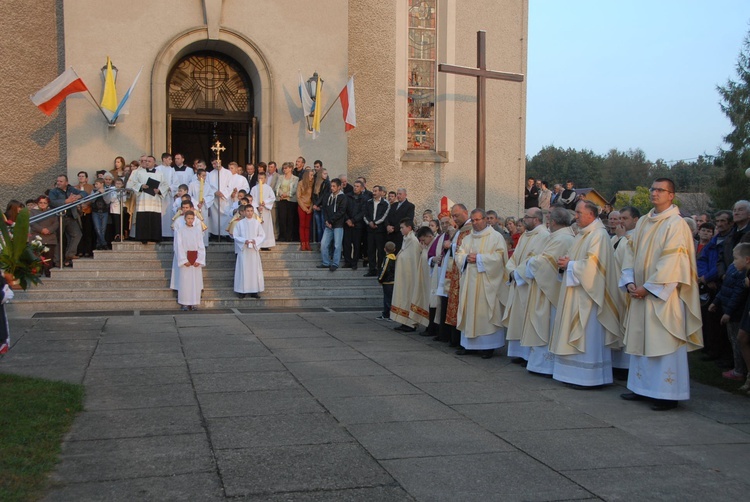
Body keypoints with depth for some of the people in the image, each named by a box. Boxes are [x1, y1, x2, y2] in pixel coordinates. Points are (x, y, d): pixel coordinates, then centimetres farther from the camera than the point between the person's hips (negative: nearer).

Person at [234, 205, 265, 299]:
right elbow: (236, 236, 1)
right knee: (243, 269, -1)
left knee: (254, 269, 1)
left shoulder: (257, 223, 4)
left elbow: (262, 235, 5)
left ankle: (254, 291, 5)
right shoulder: (240, 223, 1)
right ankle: (242, 290, 3)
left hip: (254, 250, 1)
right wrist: (244, 241, -15)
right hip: (243, 250, -1)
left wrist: (255, 241, -13)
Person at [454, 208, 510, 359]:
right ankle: (469, 344, 12)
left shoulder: (496, 237, -1)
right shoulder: (467, 238, 17)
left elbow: (499, 257, -12)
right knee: (469, 311, 6)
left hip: (487, 282, -6)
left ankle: (488, 346, 0)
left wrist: (479, 258, -12)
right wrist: (467, 257, -10)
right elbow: (458, 255, 11)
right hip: (469, 282, 6)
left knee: (486, 313, -5)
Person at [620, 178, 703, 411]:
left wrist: (648, 287, -17)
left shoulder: (676, 224, -10)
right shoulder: (643, 222, 12)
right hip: (641, 293, 7)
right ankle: (642, 387, 22)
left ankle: (668, 393, 3)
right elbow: (633, 254, 12)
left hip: (663, 294, -7)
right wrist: (630, 282, -2)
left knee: (664, 343, -4)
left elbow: (672, 262, -16)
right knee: (640, 339, 12)